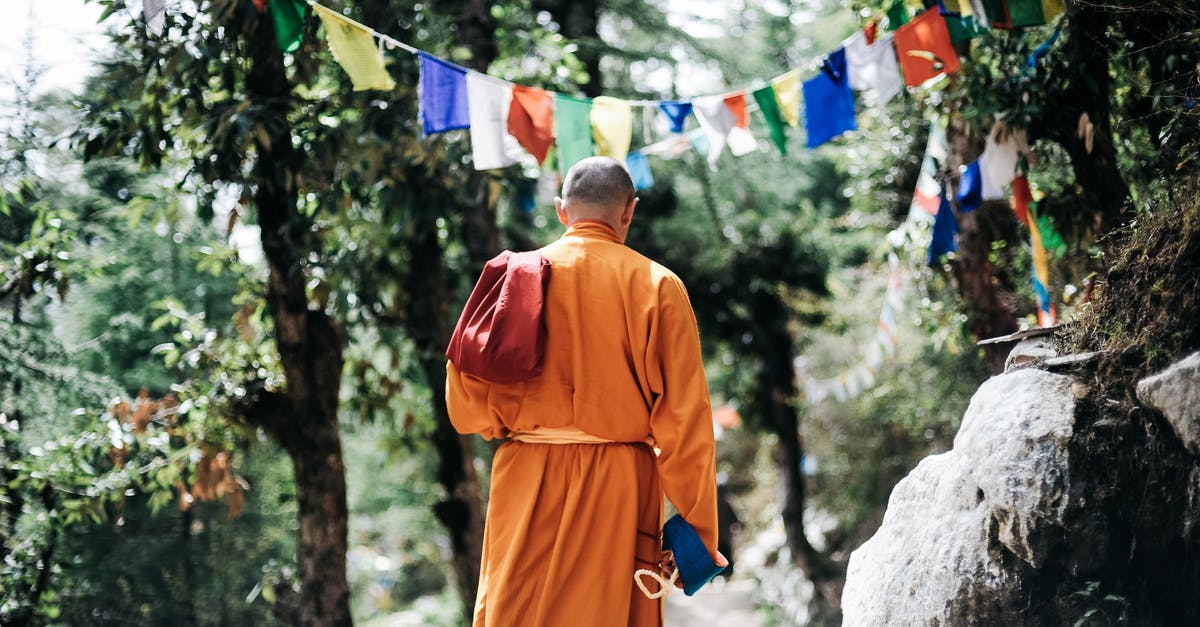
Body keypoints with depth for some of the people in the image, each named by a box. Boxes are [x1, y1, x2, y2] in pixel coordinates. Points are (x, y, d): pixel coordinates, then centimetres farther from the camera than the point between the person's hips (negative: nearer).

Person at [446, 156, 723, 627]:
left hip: (526, 485, 2)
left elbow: (464, 398, 3)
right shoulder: (656, 285, -3)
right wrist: (697, 529, -1)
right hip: (617, 495, -2)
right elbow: (683, 417, -6)